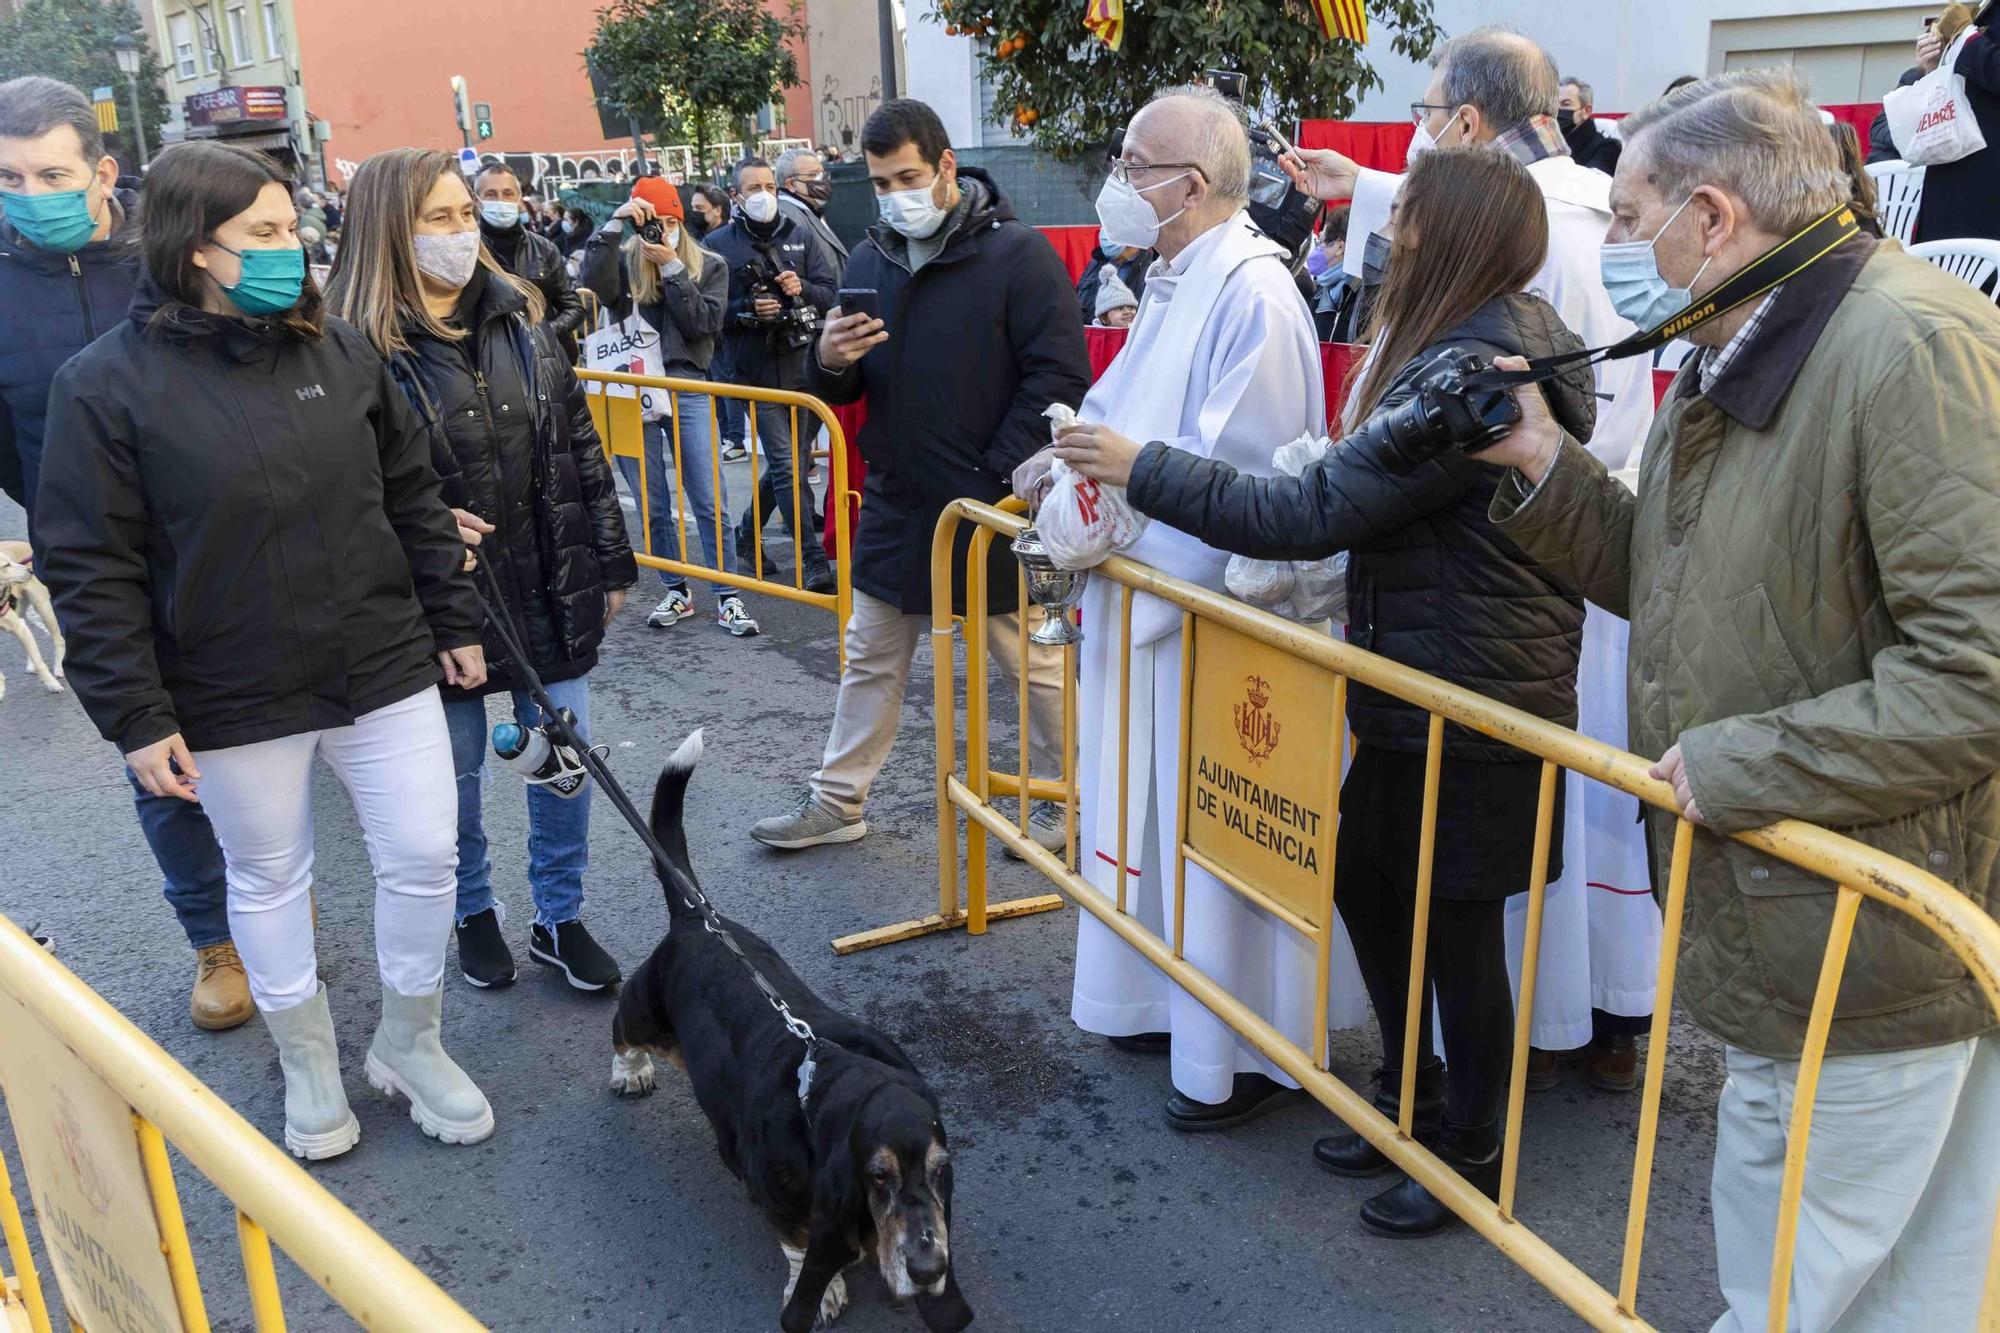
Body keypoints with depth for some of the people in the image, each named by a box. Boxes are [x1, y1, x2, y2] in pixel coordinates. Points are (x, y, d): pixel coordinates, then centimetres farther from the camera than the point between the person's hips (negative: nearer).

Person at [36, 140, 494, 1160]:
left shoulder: (339, 349, 1)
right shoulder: (106, 383, -10)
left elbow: (412, 497, 8)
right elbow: (91, 571, -10)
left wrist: (454, 623, 9)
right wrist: (136, 719, -12)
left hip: (385, 670, 3)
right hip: (235, 702, -3)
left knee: (423, 857, 7)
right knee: (268, 881, 14)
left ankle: (411, 1044, 32)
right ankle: (308, 1063, 37)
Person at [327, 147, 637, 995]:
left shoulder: (519, 319, 3)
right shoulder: (358, 347, -13)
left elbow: (580, 447, 8)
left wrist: (610, 561, 9)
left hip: (551, 592, 4)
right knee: (455, 773, 13)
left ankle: (560, 917, 30)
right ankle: (473, 913, 37)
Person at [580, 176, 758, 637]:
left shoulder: (709, 266, 6)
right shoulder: (623, 262, 5)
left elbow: (704, 323, -7)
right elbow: (596, 286, -17)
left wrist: (672, 268, -10)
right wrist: (614, 222, -18)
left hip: (687, 392, -1)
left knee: (710, 502, -3)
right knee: (653, 505, 9)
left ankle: (727, 597, 5)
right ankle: (676, 591, 23)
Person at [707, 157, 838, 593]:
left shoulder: (799, 235, 9)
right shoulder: (719, 244, 1)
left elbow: (831, 292, 6)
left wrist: (803, 289, -14)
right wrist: (748, 309, -17)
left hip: (803, 365, 4)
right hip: (757, 372, -4)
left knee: (790, 461, 13)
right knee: (789, 467, -9)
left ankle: (748, 536, 34)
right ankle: (814, 563, -8)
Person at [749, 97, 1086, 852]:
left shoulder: (1018, 252, -12)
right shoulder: (870, 261, 6)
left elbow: (1061, 379, -15)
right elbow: (843, 391, 12)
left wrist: (994, 479, -17)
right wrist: (830, 361, -13)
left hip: (996, 508, -6)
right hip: (897, 506, 6)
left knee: (1033, 664, 9)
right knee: (871, 661, 16)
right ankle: (836, 803, 29)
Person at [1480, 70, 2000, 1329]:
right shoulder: (1737, 355, 11)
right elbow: (1669, 581, 16)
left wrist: (1735, 764, -19)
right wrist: (1541, 462, 4)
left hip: (1878, 944, -9)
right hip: (1769, 933, 9)